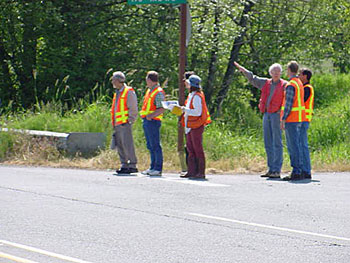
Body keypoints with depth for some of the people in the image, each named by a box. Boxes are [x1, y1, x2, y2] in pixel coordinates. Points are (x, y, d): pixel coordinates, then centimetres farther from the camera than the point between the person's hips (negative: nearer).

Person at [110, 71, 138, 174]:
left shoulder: (129, 92, -6)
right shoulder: (117, 93, 20)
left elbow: (133, 109, -10)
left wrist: (130, 121, -14)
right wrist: (114, 124, 20)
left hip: (125, 123, -9)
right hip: (117, 124, 9)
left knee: (127, 145, -10)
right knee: (120, 146, 8)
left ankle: (132, 166, -8)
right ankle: (124, 165, 12)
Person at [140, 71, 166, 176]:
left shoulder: (159, 92, -11)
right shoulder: (149, 90, 19)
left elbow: (161, 109, -17)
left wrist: (152, 115, -27)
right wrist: (144, 114, 15)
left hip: (153, 121, -10)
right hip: (146, 121, 10)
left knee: (155, 146, -8)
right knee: (150, 146, 11)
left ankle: (158, 169, -8)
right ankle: (153, 168, 15)